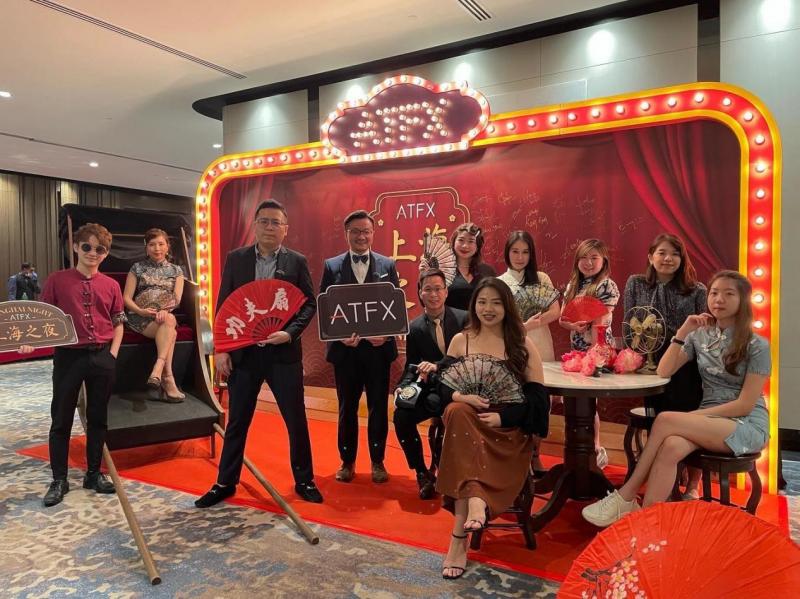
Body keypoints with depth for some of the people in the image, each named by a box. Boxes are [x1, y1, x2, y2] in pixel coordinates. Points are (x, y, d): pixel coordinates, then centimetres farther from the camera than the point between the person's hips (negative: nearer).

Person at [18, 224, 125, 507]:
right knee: (61, 419, 6)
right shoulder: (57, 280, -2)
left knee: (98, 418, 11)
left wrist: (113, 354, 0)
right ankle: (59, 480, 17)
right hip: (68, 356, -2)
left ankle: (94, 473, 24)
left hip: (102, 357, 2)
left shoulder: (111, 285, 4)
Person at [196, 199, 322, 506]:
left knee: (296, 420, 6)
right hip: (243, 352, 1)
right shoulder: (235, 259, 4)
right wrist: (220, 348, -2)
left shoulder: (297, 261, 1)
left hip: (283, 353, -1)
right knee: (236, 421, 11)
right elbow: (223, 305, 4)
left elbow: (310, 303, 0)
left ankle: (304, 480, 23)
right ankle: (225, 482, 27)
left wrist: (290, 333, -15)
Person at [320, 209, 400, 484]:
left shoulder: (388, 265, 4)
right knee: (347, 408, 11)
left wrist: (385, 333, -14)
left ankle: (377, 462, 23)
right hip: (345, 348, 0)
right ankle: (347, 461, 25)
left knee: (379, 407, 8)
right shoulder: (332, 266, 3)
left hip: (378, 347, 0)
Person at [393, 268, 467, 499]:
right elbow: (411, 367, 7)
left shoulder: (463, 319, -2)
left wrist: (438, 367, -22)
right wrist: (403, 388, -15)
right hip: (429, 392, 3)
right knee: (401, 416, -23)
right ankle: (422, 473, 0)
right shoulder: (414, 327, 4)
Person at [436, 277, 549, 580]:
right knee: (458, 413, -35)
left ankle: (459, 534, -30)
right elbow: (442, 382, 4)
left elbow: (537, 397, -1)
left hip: (509, 432, -1)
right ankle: (474, 499, -37)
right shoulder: (460, 340, 11)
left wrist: (502, 417, -16)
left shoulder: (523, 345, 6)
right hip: (468, 422, 2)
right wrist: (461, 396, -18)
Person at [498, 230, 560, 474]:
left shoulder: (541, 279, 7)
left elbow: (555, 312, 0)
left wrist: (535, 321, -17)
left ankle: (534, 455, 21)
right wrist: (524, 325, -17)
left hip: (541, 347, 2)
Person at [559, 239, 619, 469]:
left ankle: (595, 450, 11)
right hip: (577, 350, 7)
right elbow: (562, 318, 8)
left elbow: (600, 323, -16)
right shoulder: (573, 285, 12)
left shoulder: (606, 286, -8)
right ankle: (593, 449, 22)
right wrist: (574, 326, -13)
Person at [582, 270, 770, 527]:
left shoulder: (757, 346, -5)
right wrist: (683, 332, -10)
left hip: (748, 426, -4)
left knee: (665, 420, -31)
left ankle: (626, 498, -25)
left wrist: (691, 417, -16)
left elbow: (745, 404, -11)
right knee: (671, 446, -34)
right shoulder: (700, 336, 9)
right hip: (708, 421, 4)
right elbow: (663, 371, -1)